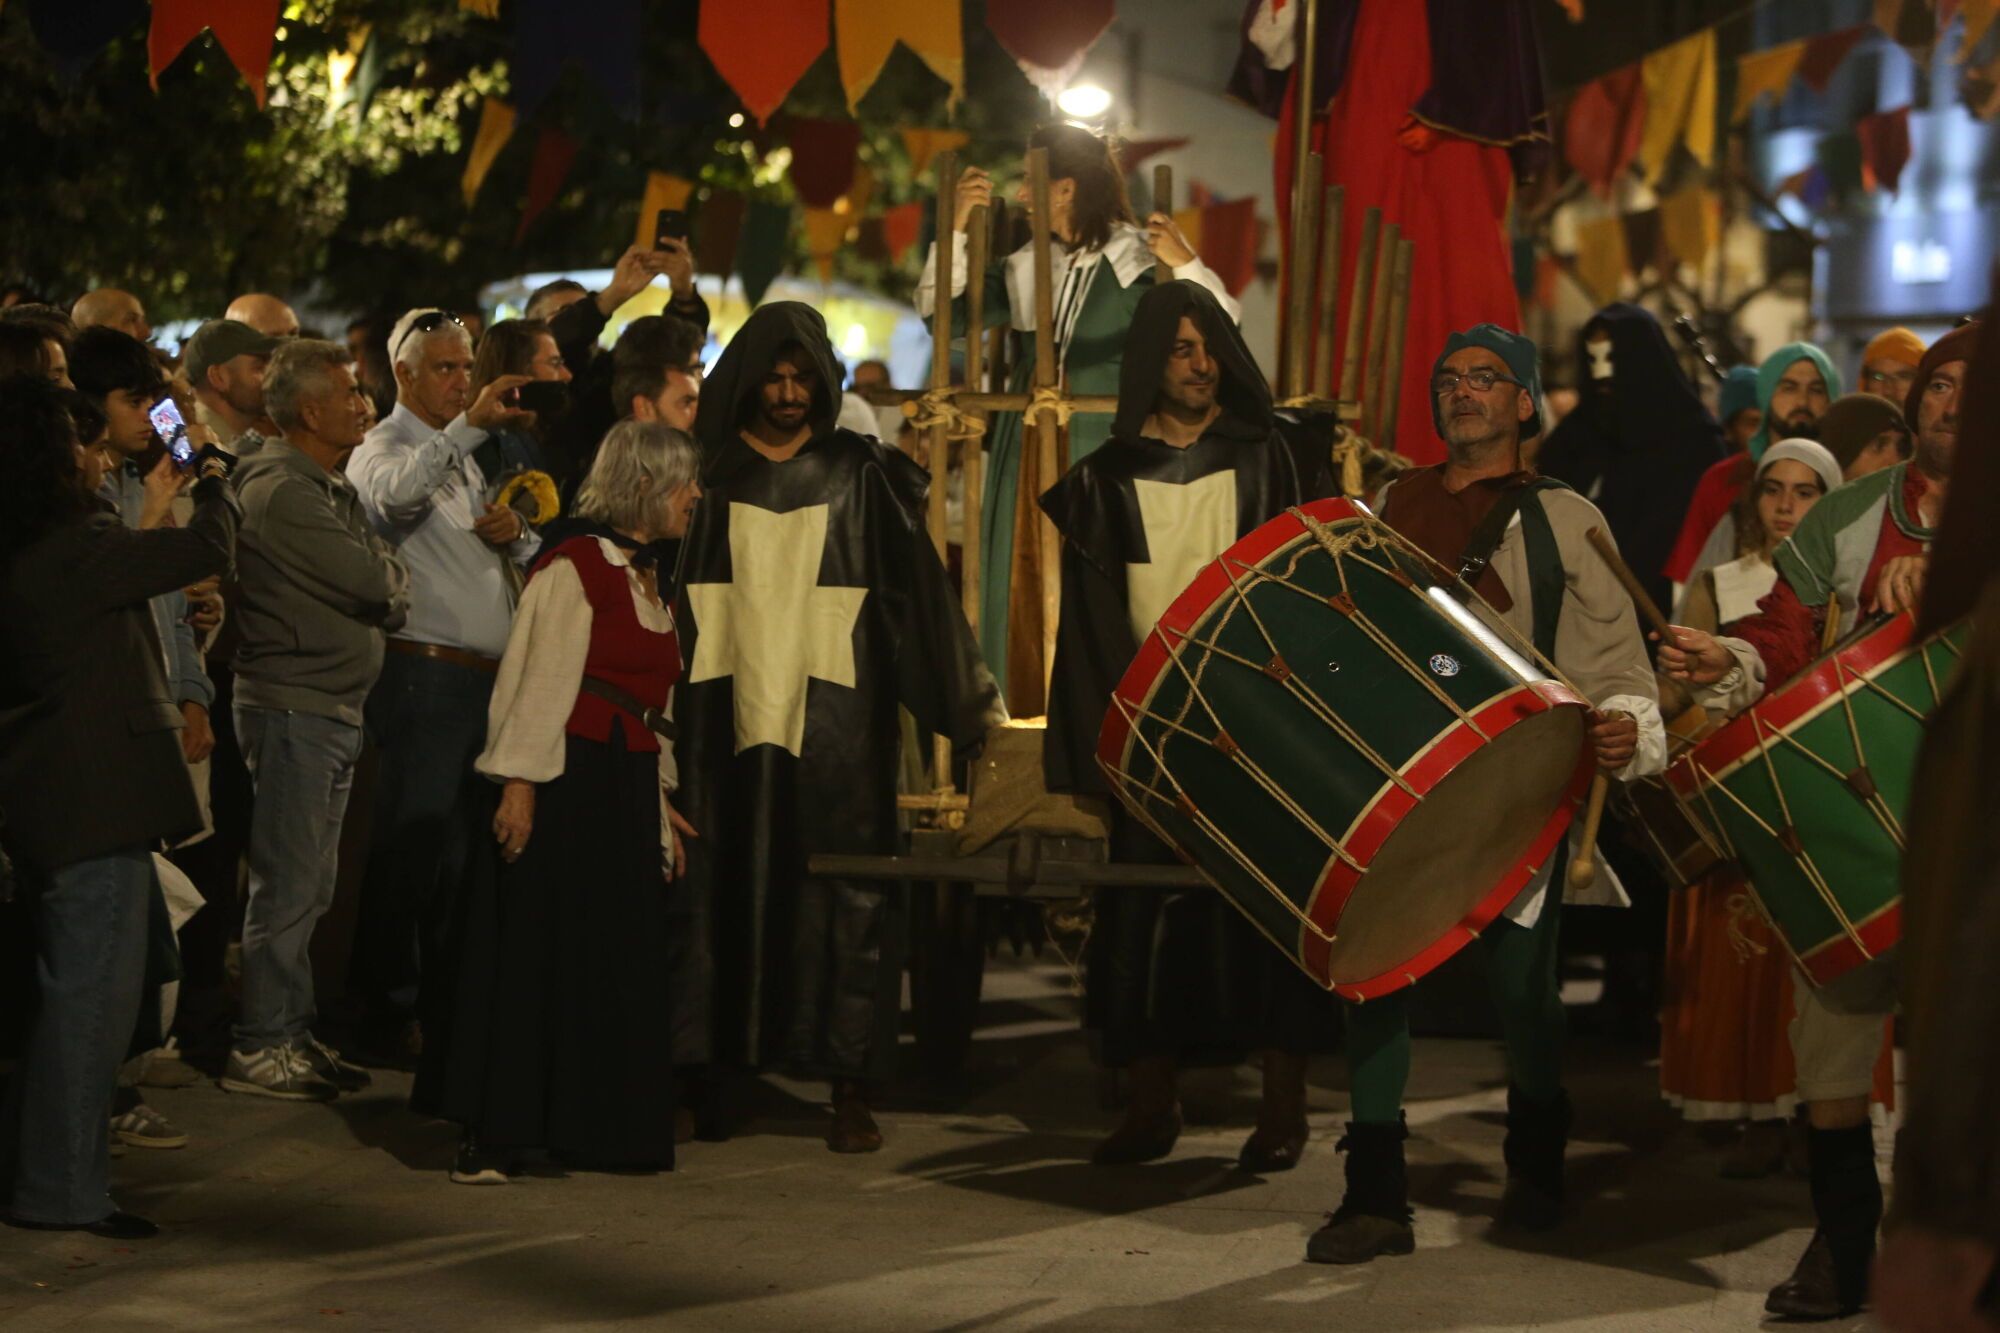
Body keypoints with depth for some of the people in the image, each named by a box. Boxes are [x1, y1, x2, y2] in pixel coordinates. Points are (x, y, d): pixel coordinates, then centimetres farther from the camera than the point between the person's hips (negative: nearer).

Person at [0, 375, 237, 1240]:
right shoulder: (75, 547, -19)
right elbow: (210, 550, -14)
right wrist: (213, 483, 4)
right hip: (96, 799, -10)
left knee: (72, 991, 19)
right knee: (91, 995, -3)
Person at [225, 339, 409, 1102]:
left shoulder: (333, 489, 16)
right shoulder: (283, 493, -16)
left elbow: (389, 592, 13)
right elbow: (380, 586, -16)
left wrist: (381, 582, -6)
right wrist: (387, 576, 3)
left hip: (334, 709, 10)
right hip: (292, 708, -10)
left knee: (308, 887, 13)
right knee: (288, 886, -5)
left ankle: (291, 1033, 20)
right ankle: (261, 1047, 0)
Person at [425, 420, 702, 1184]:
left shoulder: (647, 579, 18)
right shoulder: (574, 569, -9)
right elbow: (542, 683, -14)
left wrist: (659, 799, 19)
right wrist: (518, 783, -19)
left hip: (629, 787, 8)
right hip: (568, 778, -8)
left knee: (620, 962, 8)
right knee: (536, 948, -7)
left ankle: (590, 1126, 15)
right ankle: (493, 1137, -5)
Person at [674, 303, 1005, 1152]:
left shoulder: (861, 476, 6)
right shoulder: (709, 472, 6)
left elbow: (917, 590, 3)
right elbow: (669, 591, 4)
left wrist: (972, 700, -2)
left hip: (836, 721, -1)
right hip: (723, 714, 1)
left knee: (845, 892, -3)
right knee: (716, 888, 1)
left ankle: (851, 1088, 1)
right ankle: (703, 1072, 9)